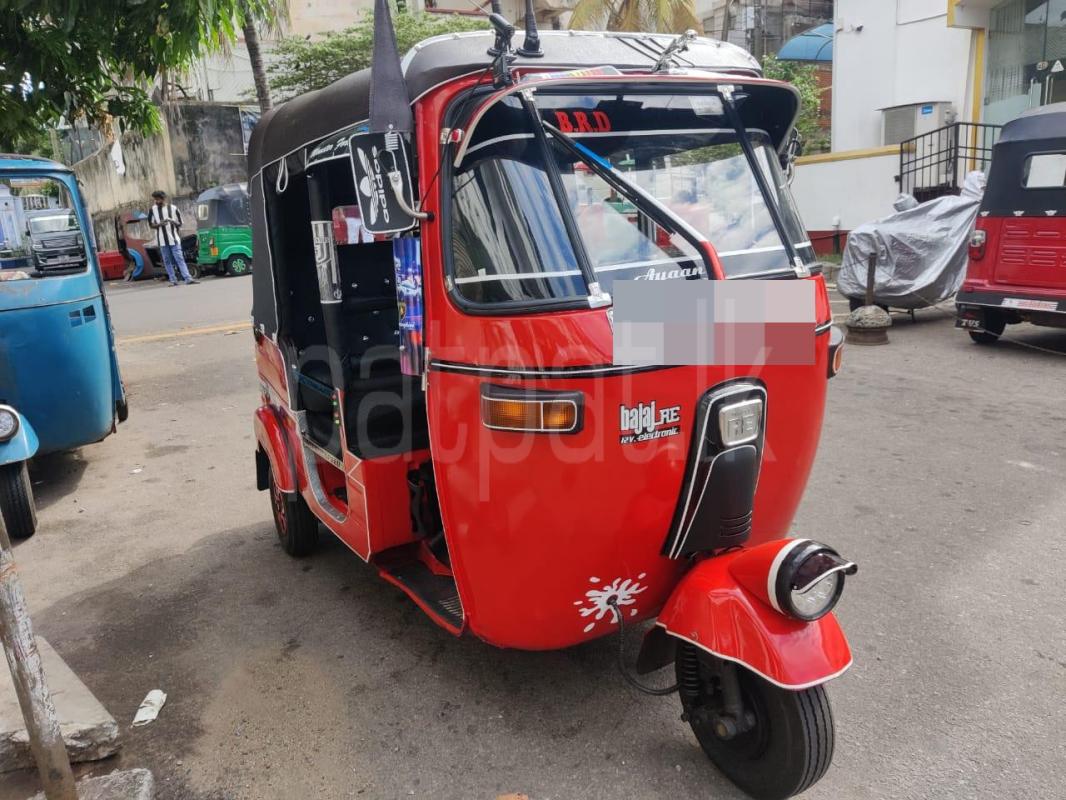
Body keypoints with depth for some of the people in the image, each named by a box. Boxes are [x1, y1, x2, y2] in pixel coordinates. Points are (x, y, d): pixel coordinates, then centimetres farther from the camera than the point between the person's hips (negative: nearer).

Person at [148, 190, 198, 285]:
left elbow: (179, 223, 8)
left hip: (174, 238, -2)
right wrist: (159, 224, -11)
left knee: (179, 259, -7)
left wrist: (172, 221, -13)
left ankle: (188, 278, -12)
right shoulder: (153, 209, 6)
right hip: (162, 240, 2)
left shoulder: (173, 208, 4)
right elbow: (151, 224, 9)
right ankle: (173, 280, 7)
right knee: (167, 261, 3)